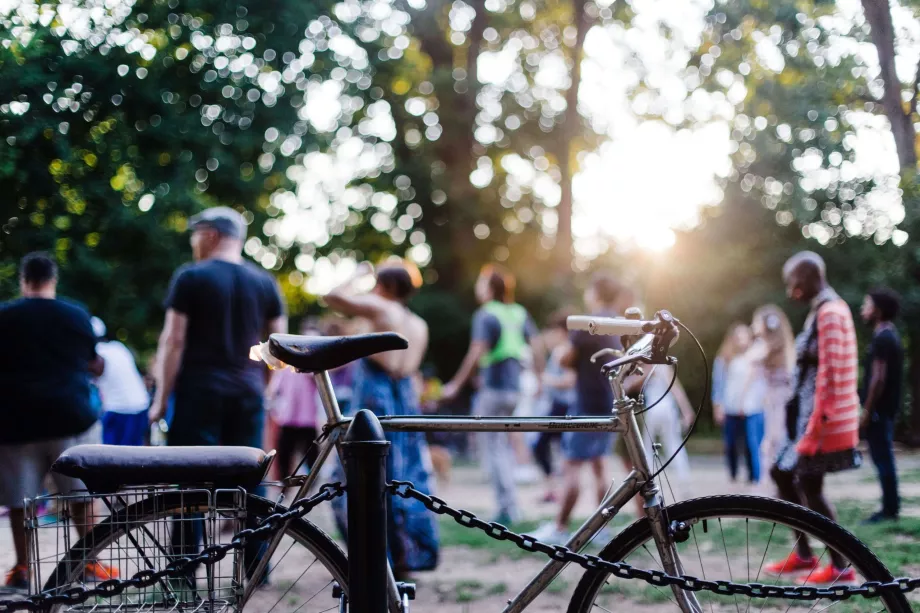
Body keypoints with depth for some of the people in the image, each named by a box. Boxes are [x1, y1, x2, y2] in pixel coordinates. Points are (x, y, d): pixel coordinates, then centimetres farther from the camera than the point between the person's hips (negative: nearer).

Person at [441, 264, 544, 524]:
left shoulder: (485, 316, -11)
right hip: (516, 388, 7)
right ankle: (511, 505, 19)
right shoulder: (520, 314, 10)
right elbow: (536, 348, 9)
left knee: (492, 448, -1)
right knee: (504, 446, 19)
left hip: (493, 388, -7)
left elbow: (476, 354, -19)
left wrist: (456, 385, -14)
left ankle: (506, 508, -6)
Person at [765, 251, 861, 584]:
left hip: (824, 419, -10)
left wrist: (814, 428, -23)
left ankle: (840, 567, 1)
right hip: (809, 415, 10)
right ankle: (804, 553, 21)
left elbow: (829, 375, -22)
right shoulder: (826, 310, 15)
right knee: (783, 473, 14)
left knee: (810, 486, -5)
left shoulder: (828, 313, -16)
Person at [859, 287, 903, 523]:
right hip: (886, 407, 10)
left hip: (879, 408, -10)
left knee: (882, 458, -6)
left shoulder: (882, 338, -16)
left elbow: (878, 378, -21)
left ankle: (890, 509, -2)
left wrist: (867, 410, -18)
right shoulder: (889, 335, 14)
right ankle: (890, 507, 17)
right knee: (884, 457, 13)